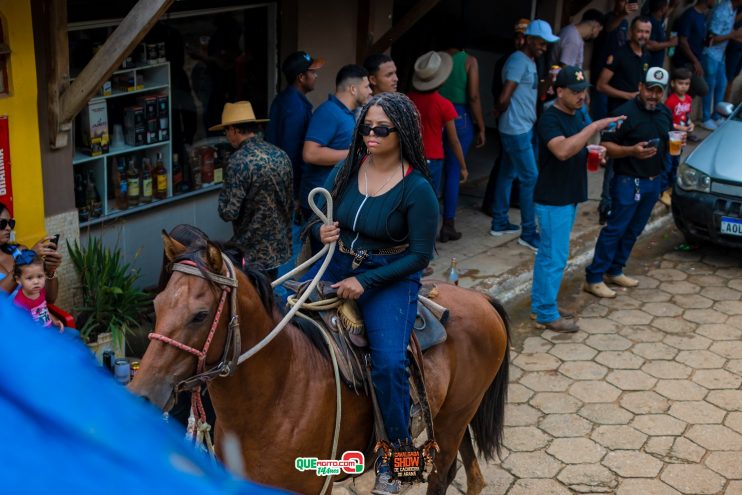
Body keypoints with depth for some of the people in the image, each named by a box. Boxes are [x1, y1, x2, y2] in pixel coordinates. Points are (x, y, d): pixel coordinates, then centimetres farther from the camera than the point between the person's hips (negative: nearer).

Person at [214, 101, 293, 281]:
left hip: (253, 254, -7)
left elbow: (229, 213, -19)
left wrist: (224, 191, -2)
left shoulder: (240, 161, -19)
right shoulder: (281, 155, 3)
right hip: (280, 247, 7)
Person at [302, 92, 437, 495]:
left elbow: (420, 254, -12)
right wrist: (320, 231, -13)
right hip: (337, 263, 5)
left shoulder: (416, 189, -14)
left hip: (390, 277, -5)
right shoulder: (346, 170, 0)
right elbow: (319, 218, 13)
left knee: (388, 362, -22)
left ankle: (397, 449, 3)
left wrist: (366, 281, -19)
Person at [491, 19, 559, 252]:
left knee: (508, 174, 15)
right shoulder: (518, 61, -18)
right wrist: (500, 111, -5)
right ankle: (528, 233, 1)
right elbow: (504, 98, -22)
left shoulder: (530, 62, 13)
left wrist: (547, 88, 4)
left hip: (524, 128, 10)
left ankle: (499, 222, 25)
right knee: (531, 178, -6)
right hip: (516, 130, -10)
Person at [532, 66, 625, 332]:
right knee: (555, 257, -4)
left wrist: (592, 152, 4)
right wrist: (595, 126, -35)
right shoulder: (549, 119, -19)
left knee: (547, 253, 17)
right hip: (553, 199, -9)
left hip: (569, 197, 9)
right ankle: (547, 315, 5)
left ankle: (540, 304, 27)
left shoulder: (578, 115, 10)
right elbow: (562, 151, -36)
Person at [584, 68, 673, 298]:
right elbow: (606, 145, -16)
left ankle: (614, 271, 26)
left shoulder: (665, 113, 10)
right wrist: (632, 150, -30)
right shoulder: (625, 113, -14)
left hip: (653, 181, 7)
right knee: (615, 229, -7)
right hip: (629, 181, -7)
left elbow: (667, 141, 25)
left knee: (634, 230, 13)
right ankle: (593, 278, -1)